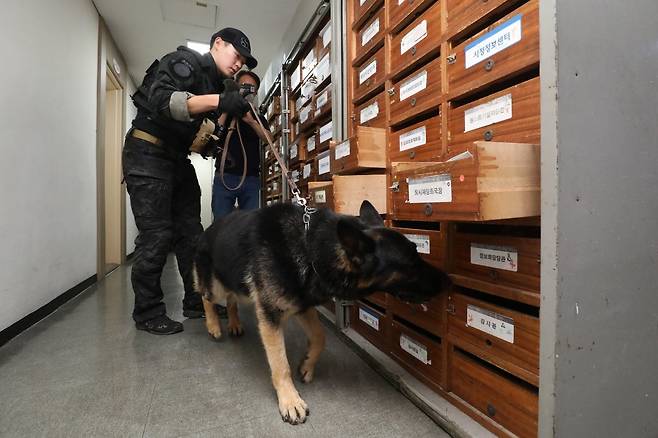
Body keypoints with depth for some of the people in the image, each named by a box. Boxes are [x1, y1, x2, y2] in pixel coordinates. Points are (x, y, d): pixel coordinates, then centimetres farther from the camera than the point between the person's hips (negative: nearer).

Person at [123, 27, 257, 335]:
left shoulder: (216, 85, 16)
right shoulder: (185, 61, -9)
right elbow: (159, 99, -28)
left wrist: (237, 112, 3)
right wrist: (217, 101, -37)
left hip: (177, 158, 9)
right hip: (147, 153, -9)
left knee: (190, 232, 6)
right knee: (156, 235, -9)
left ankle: (196, 302, 16)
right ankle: (147, 313, 5)